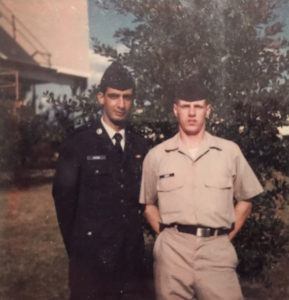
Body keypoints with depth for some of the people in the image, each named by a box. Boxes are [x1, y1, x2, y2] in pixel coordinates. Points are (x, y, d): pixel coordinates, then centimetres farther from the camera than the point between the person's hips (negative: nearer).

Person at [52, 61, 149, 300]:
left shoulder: (140, 146, 6)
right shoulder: (79, 144, -6)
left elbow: (143, 196, 11)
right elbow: (64, 197, -3)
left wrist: (136, 234, 6)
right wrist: (76, 245, 0)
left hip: (131, 256, 4)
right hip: (91, 255, -3)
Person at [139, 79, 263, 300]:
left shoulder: (230, 151, 5)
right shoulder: (156, 155, 5)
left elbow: (245, 201, 12)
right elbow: (149, 204, 14)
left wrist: (226, 238, 4)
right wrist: (166, 234, 3)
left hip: (217, 250, 0)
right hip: (172, 250, 0)